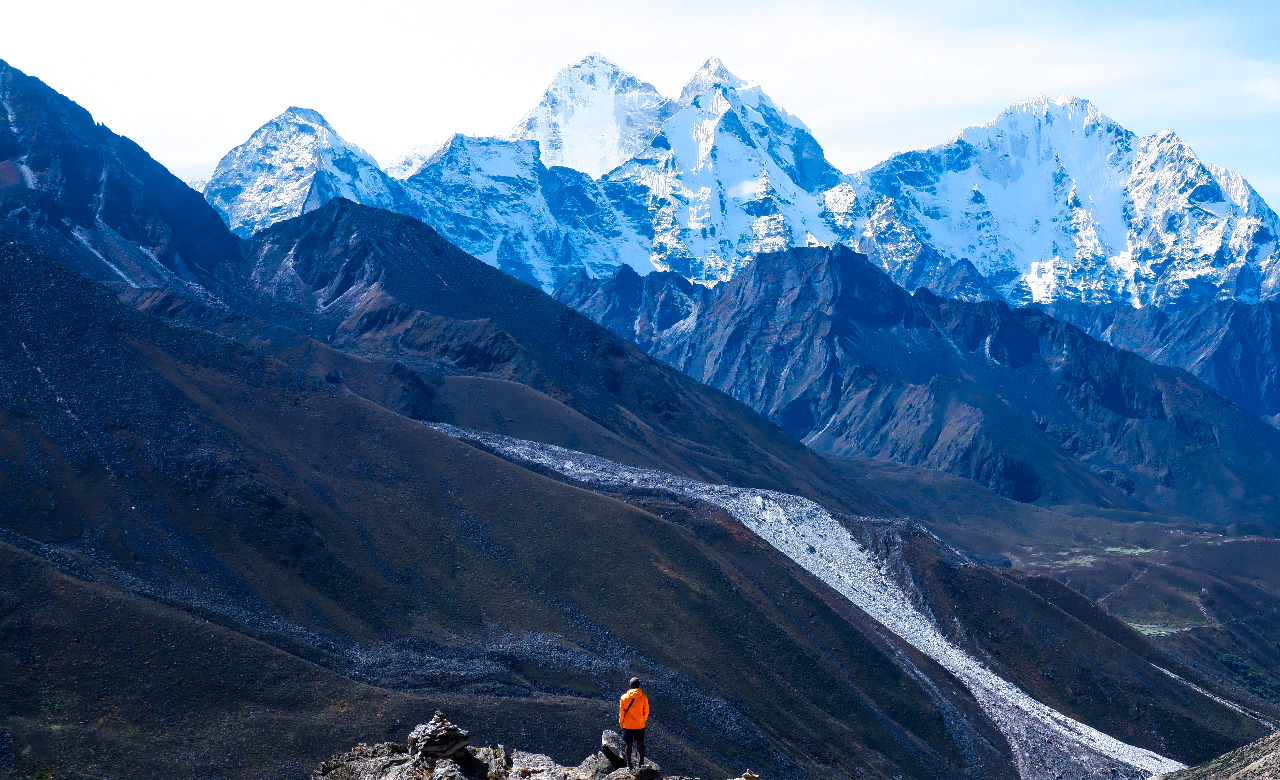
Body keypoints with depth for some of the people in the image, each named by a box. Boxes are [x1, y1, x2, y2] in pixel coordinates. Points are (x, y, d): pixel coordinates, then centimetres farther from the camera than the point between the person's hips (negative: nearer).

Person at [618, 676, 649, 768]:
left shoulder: (624, 697, -10)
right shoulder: (643, 697, -7)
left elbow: (621, 712, -2)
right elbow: (646, 712, 2)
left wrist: (621, 723, 11)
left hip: (627, 726, -1)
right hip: (640, 726, 1)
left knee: (628, 744, 8)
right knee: (641, 744, 14)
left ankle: (629, 764, 12)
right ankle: (642, 763, 18)